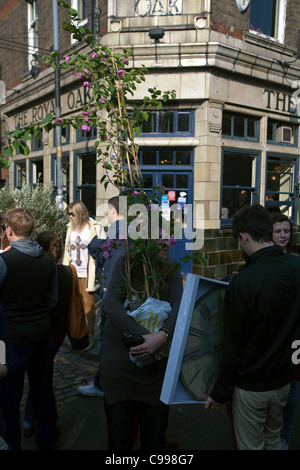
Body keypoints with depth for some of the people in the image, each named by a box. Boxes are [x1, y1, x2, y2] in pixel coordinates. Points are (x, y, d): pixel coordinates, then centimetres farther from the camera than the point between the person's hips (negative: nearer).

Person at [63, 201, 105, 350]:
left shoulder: (95, 228, -4)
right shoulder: (71, 227, 13)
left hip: (87, 273, -5)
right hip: (73, 272, 5)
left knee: (88, 303, 0)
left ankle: (90, 334, 11)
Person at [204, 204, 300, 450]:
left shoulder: (242, 283, -26)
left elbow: (234, 345, -18)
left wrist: (221, 391, -6)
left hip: (251, 386, -6)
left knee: (251, 446, 13)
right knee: (274, 439, 26)